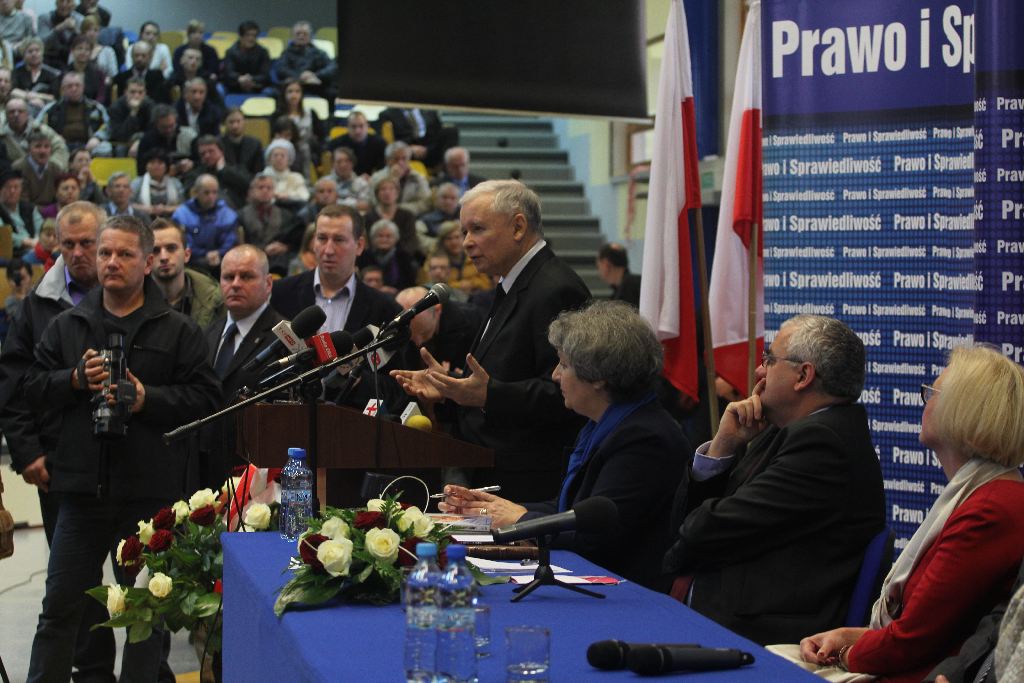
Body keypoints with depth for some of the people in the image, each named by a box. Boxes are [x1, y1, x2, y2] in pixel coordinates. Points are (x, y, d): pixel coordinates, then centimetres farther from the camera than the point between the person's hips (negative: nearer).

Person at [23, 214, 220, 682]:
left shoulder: (178, 331, 2)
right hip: (82, 485, 2)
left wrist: (146, 397, -16)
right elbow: (34, 387, 8)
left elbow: (203, 398, -5)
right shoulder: (66, 326, 11)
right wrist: (76, 379, -9)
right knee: (61, 603, 6)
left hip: (150, 489, -2)